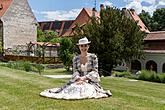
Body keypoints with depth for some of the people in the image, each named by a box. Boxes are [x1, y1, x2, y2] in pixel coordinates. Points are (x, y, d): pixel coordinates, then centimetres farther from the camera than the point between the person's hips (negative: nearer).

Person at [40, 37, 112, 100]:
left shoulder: (93, 57, 0)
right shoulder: (75, 58, 7)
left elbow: (95, 71, -5)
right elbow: (75, 71, 2)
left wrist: (84, 78, -16)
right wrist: (78, 78, -20)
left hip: (91, 80, -1)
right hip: (78, 79, 1)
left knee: (87, 90, -29)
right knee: (72, 88, -24)